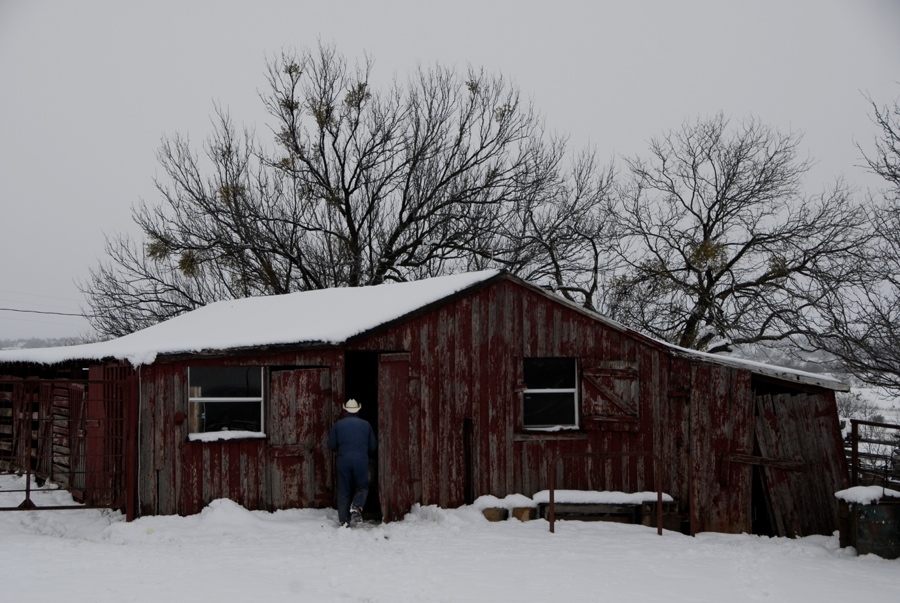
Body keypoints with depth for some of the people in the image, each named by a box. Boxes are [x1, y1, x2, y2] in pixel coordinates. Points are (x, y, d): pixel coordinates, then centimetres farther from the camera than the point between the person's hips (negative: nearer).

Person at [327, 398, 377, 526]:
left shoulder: (338, 425, 4)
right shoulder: (366, 424, 6)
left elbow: (331, 446, 4)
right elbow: (373, 447, 9)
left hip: (344, 461, 0)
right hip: (361, 461, 0)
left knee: (344, 491, 7)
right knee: (362, 487, 14)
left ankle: (344, 520, 4)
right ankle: (356, 507, -13)